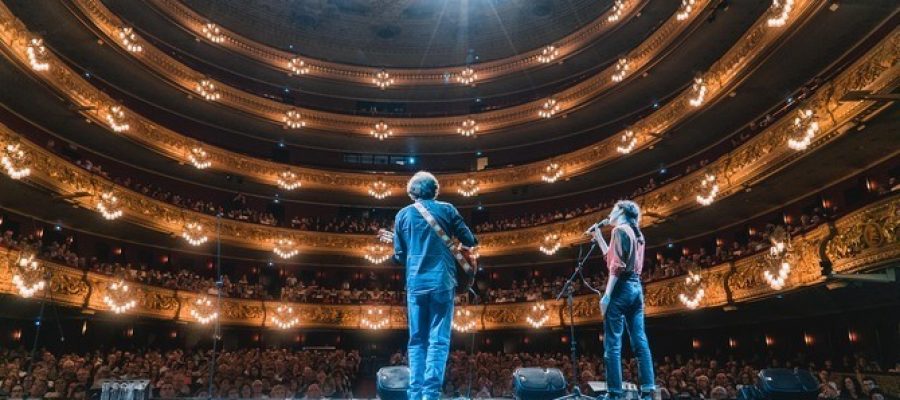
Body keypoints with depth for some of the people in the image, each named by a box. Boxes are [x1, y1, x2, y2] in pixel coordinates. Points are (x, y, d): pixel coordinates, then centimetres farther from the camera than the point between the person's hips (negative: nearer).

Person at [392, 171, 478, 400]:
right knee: (438, 340, 0)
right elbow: (470, 241, 4)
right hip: (442, 282, -2)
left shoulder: (402, 215, 8)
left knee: (416, 341, 11)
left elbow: (399, 256, 10)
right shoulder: (446, 209, 3)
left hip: (415, 284, 2)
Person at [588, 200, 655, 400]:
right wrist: (598, 236, 29)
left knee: (612, 344, -7)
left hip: (622, 288, -9)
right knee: (640, 342, 4)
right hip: (636, 288, 9)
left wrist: (606, 295, -18)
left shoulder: (620, 230, -6)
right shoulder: (636, 234, 20)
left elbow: (617, 265, -15)